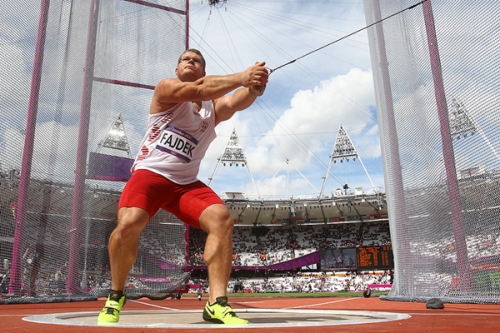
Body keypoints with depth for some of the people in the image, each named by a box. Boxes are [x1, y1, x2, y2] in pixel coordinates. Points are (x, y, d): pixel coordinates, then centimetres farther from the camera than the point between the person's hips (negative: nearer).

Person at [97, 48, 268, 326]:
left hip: (186, 182, 4)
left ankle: (216, 304, -16)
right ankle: (116, 296, 1)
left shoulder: (213, 107, 12)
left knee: (222, 219, -20)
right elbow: (198, 90, -19)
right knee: (129, 223, -27)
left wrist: (255, 87, -33)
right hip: (150, 173, -3)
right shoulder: (165, 88, 2)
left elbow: (235, 102, -11)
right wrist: (242, 76, -24)